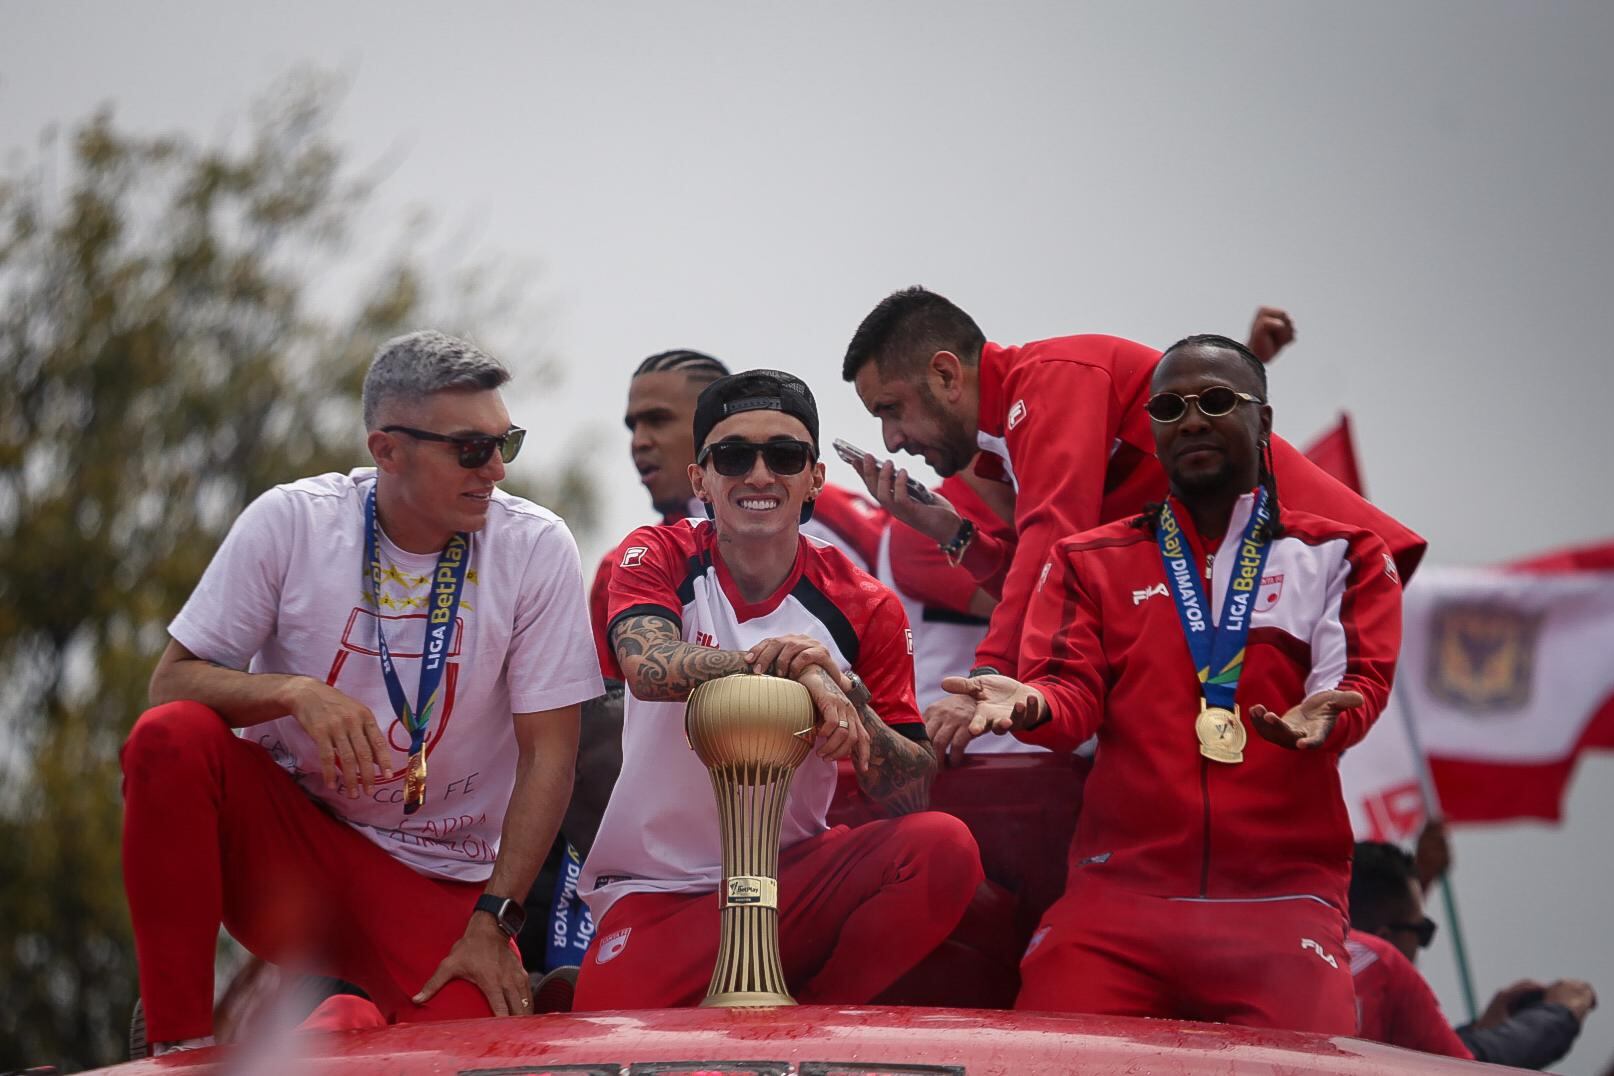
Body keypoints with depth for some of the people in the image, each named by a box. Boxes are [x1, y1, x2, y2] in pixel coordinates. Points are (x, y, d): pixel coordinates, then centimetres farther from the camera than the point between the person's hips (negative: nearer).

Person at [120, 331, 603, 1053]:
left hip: (433, 879, -1)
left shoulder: (536, 549, -8)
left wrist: (493, 923, -13)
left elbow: (549, 751, -6)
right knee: (171, 737, -29)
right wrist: (296, 691, -27)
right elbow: (170, 684, -8)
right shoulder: (291, 522, -8)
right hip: (279, 828, 1)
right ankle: (180, 1046, -19)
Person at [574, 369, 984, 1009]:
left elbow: (912, 797, -5)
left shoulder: (865, 608, -1)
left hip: (795, 873, 2)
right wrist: (792, 666, -39)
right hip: (657, 890, -2)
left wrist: (850, 704, -24)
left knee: (943, 849, -25)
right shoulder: (658, 559, -3)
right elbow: (648, 665, -27)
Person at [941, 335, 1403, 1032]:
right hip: (1120, 886, 1)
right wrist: (1031, 705, -18)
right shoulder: (1091, 561, 20)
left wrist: (1325, 714, -24)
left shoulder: (1337, 555, 16)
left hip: (1280, 890, -1)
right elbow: (1073, 692, 7)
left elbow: (1358, 679, 2)